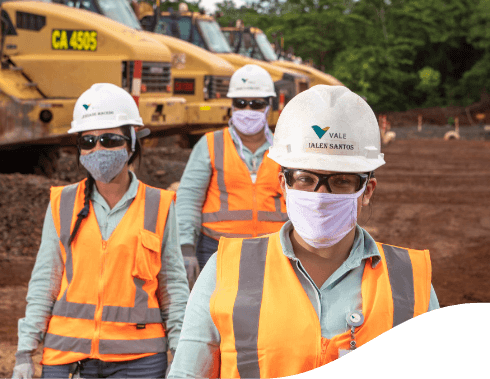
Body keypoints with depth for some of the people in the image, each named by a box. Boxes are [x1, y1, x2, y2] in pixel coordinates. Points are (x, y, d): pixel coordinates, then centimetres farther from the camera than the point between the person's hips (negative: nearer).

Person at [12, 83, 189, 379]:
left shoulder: (159, 207, 1)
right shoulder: (63, 205, 5)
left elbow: (173, 286, 5)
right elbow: (44, 282, 7)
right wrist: (25, 352, 3)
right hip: (69, 352, 1)